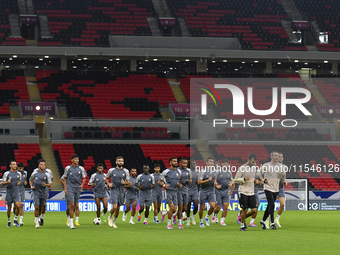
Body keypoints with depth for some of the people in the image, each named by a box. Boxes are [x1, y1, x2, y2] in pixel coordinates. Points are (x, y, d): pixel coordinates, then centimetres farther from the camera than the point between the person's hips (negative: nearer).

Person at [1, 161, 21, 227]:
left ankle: (15, 220, 2)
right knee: (9, 208, 3)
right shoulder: (6, 173, -5)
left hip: (16, 193, 2)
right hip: (9, 193, -2)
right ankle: (9, 221, 20)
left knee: (18, 206, -15)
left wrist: (19, 183, -2)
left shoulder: (19, 173, 5)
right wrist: (7, 182, -24)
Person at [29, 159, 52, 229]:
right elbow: (30, 180, 17)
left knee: (41, 207, 11)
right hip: (36, 192, -1)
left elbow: (50, 184, 1)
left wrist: (46, 185, -20)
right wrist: (31, 186, 0)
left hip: (43, 193, 1)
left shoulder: (47, 175, -3)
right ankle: (37, 222, -1)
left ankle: (37, 218, 35)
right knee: (36, 207, -12)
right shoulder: (34, 173, -1)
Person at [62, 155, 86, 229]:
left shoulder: (81, 168, 3)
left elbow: (84, 178, 11)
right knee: (72, 204, -14)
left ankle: (70, 220, 28)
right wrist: (65, 188, -1)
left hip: (77, 188, 3)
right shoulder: (68, 168, -1)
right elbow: (65, 178, 7)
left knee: (75, 206, 10)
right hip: (70, 188, -3)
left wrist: (82, 184, -8)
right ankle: (71, 222, -12)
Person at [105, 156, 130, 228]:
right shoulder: (111, 170, 0)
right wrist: (108, 184, -4)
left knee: (118, 209, 7)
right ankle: (110, 218, 12)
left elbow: (128, 181, 7)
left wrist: (124, 183, -16)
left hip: (121, 191, 3)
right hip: (114, 190, -3)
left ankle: (113, 222, 24)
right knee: (115, 207, -16)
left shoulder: (125, 171, 2)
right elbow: (106, 178, 14)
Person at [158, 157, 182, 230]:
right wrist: (164, 185, -19)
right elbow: (159, 181, 0)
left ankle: (164, 214, 33)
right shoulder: (166, 171, -7)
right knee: (172, 207, -16)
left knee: (174, 210, 2)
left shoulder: (178, 171, 9)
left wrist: (179, 184, 2)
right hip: (168, 192, -6)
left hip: (175, 192, 6)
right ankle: (169, 224, -3)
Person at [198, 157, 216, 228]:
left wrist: (215, 183, 7)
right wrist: (208, 180, -22)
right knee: (202, 207, 2)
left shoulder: (214, 171, 8)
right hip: (203, 191, -4)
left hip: (211, 192, 4)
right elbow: (199, 182, -16)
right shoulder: (203, 171, -11)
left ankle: (207, 217, 17)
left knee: (213, 206, -9)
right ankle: (201, 221, 19)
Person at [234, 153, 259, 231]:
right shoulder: (242, 168, -8)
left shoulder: (254, 168, 12)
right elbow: (236, 179, -7)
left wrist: (255, 181, 3)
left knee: (254, 210, -1)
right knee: (245, 210, -4)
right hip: (243, 192, -6)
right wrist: (244, 179, -22)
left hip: (251, 193, 6)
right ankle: (242, 226, 12)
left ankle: (243, 218, 24)